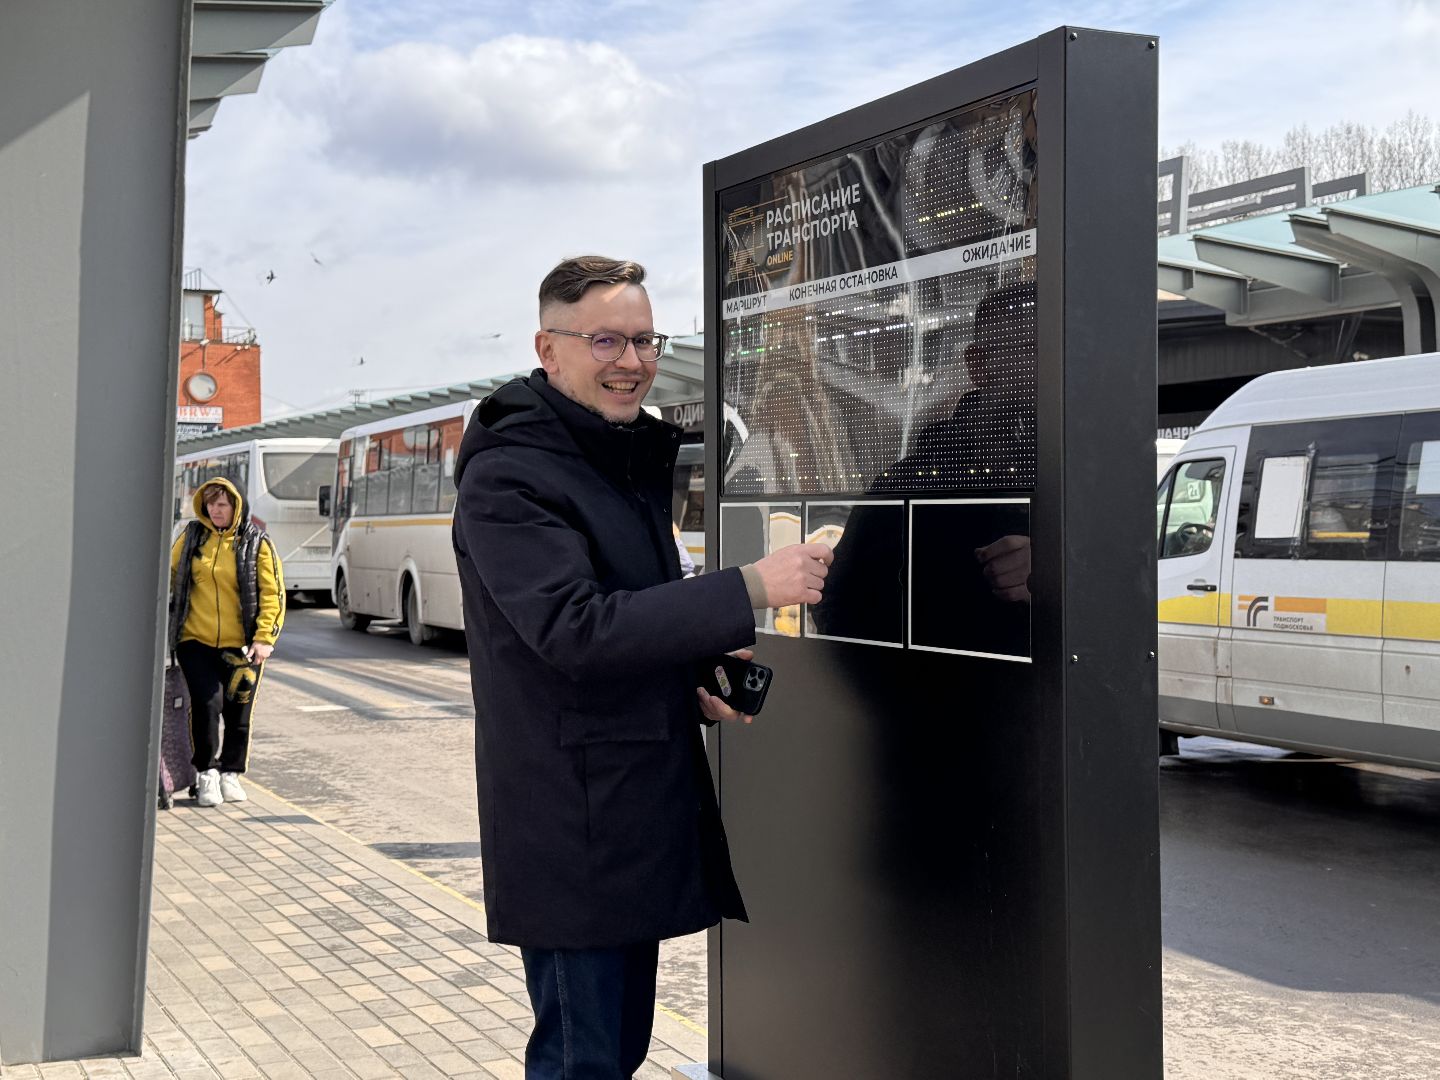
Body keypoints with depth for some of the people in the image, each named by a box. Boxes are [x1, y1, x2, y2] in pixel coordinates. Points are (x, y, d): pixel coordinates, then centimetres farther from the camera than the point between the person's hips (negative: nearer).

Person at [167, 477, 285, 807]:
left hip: (241, 645, 0)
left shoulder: (257, 543, 0)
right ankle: (207, 772, 0)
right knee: (207, 699, -16)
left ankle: (230, 773, 26)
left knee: (238, 711, 6)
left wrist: (264, 638, -10)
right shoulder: (191, 537, 6)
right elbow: (169, 575, 16)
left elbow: (273, 594, -2)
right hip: (196, 641, 0)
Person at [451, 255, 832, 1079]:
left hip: (643, 804, 9)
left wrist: (690, 683, 6)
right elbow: (574, 629, -25)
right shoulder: (507, 477, -14)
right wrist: (748, 590, -27)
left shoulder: (632, 461, 16)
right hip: (571, 820, -9)